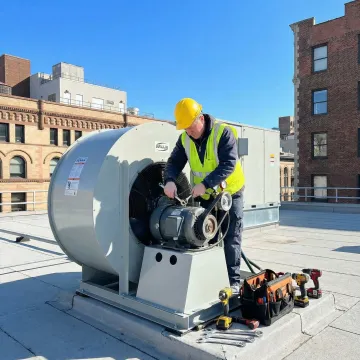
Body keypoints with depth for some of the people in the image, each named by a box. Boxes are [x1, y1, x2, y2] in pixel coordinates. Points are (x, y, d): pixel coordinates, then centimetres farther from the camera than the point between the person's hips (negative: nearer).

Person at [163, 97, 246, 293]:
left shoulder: (223, 133, -21)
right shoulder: (184, 139, -3)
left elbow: (228, 164, -29)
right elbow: (174, 162, -4)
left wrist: (205, 183, -37)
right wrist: (170, 180, -26)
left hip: (229, 193, -5)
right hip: (204, 196, 5)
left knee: (231, 239, 2)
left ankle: (233, 281, 13)